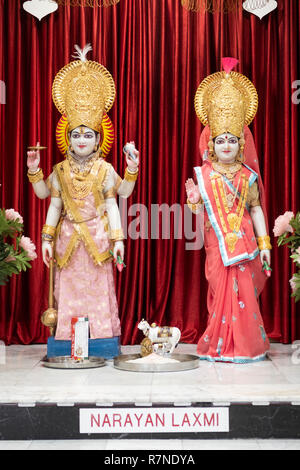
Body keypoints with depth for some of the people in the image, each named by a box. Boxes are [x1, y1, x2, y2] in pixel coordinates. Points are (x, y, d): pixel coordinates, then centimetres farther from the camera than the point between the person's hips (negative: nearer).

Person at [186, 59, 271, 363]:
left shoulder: (247, 175, 5)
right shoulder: (204, 175, 2)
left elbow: (256, 209, 6)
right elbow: (199, 212, 2)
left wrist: (264, 242, 3)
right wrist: (194, 200, -20)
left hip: (244, 242, 1)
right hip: (217, 243, -1)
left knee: (243, 290, 0)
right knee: (222, 290, 0)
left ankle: (245, 346, 13)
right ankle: (221, 347, 13)